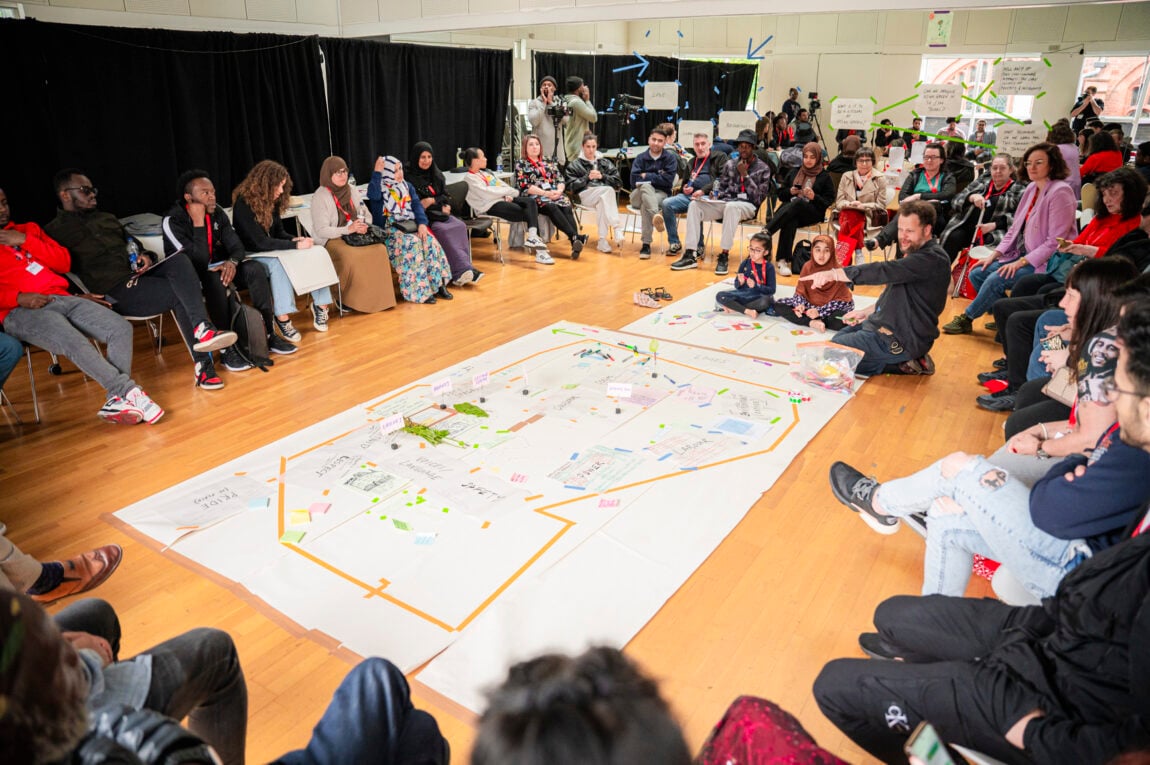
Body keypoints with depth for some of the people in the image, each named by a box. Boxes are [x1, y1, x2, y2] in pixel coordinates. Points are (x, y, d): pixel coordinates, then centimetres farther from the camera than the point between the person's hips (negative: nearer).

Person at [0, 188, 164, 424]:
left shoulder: (29, 229, 27)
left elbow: (64, 262, 15)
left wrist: (26, 241, 4)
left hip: (61, 298, 5)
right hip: (20, 312, -5)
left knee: (121, 328, -20)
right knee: (75, 342, -35)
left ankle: (117, 400, -31)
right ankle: (128, 392, -36)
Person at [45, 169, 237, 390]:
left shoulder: (106, 218, 27)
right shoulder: (55, 231, 5)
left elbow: (131, 244, 33)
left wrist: (144, 256, 9)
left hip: (137, 273, 6)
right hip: (114, 291, -6)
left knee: (179, 259, -24)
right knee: (180, 293, -25)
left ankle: (202, 329, -38)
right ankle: (203, 363, -32)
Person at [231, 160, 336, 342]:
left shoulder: (271, 202, 5)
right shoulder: (243, 204, -18)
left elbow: (279, 233, 10)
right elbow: (259, 242, -24)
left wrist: (295, 240, -12)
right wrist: (295, 245, -25)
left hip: (272, 252, 7)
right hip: (251, 256, -7)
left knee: (319, 252, -14)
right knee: (277, 264, -41)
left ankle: (320, 305, -11)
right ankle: (283, 319, -34)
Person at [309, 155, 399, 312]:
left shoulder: (352, 191, 10)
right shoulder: (320, 197, -9)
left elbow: (367, 215, 17)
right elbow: (321, 231, -15)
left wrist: (363, 225, -8)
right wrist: (348, 229, -26)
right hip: (330, 240, -5)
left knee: (380, 249, -22)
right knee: (351, 257, -35)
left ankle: (377, 296, -13)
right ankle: (348, 299, -16)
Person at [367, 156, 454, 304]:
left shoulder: (407, 186, 18)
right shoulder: (380, 188, 3)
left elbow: (417, 205, 5)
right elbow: (373, 195, -21)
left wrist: (422, 223, -13)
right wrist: (377, 173, -16)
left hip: (410, 224, 5)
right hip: (390, 228, -5)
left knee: (430, 241, -25)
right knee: (411, 243, -34)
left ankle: (437, 284, -22)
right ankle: (418, 291, -33)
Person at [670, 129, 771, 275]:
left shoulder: (763, 168, 2)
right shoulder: (730, 164, 13)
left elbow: (759, 197, -6)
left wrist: (745, 175, -10)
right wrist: (715, 197, -6)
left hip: (748, 205, -4)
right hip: (726, 202, 4)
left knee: (731, 206, -41)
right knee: (695, 205, -19)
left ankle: (724, 256, -39)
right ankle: (690, 255, -25)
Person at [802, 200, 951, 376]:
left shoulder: (933, 259, -24)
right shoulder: (917, 253, 10)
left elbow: (884, 271, -35)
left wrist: (834, 273, -41)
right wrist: (866, 312, 9)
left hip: (901, 340, -11)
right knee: (836, 339, 23)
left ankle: (900, 364, -6)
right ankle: (905, 360, 13)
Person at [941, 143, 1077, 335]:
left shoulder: (1060, 192, -15)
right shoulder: (1032, 189, 11)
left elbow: (1055, 242, -20)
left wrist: (1021, 262, -22)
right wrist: (993, 255, 3)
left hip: (1045, 263, -9)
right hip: (1022, 254, 9)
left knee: (996, 279, -25)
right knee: (977, 273, -3)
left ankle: (966, 319, -6)